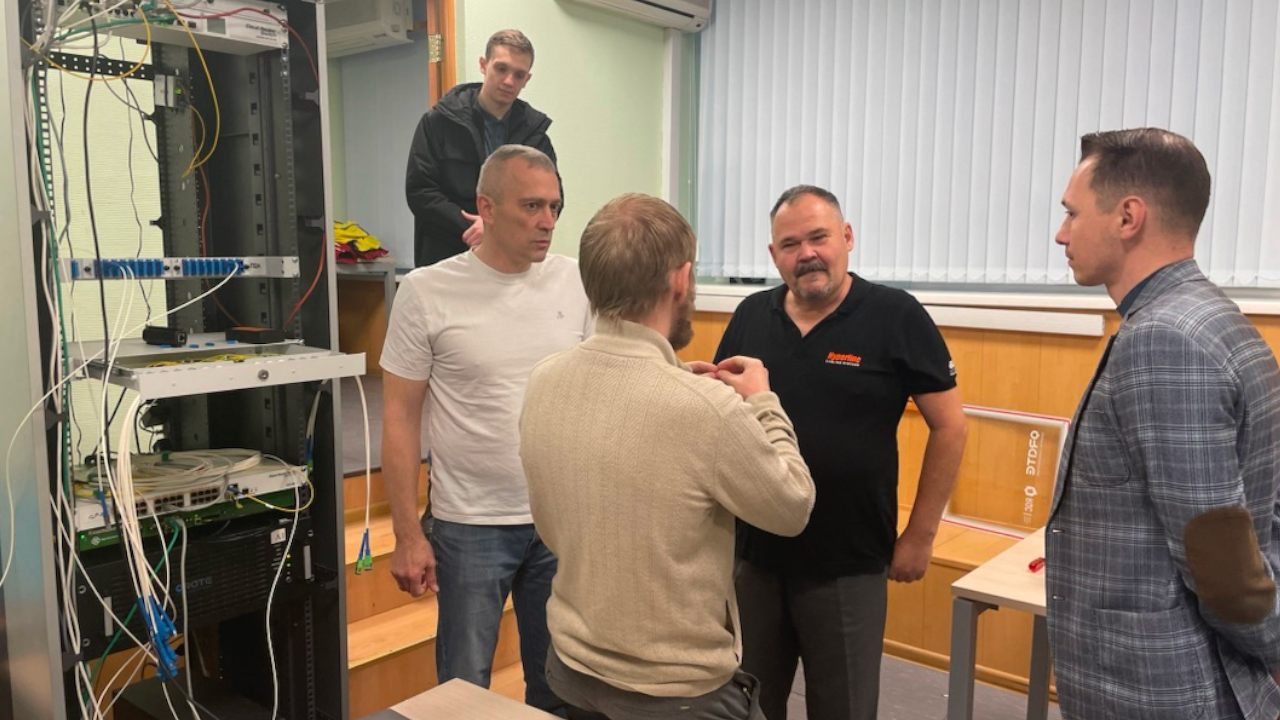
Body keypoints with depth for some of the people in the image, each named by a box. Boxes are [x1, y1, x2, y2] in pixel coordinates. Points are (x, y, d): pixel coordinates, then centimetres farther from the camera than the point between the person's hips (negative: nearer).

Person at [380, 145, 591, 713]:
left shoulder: (574, 282, -1)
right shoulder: (427, 292, -9)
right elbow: (400, 420, -4)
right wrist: (407, 534, -6)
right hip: (471, 525, -3)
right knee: (465, 688, 11)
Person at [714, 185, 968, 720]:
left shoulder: (895, 316, -10)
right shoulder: (750, 317, 2)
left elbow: (948, 426, -6)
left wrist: (920, 534, -5)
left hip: (848, 565, -3)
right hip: (752, 553, 4)